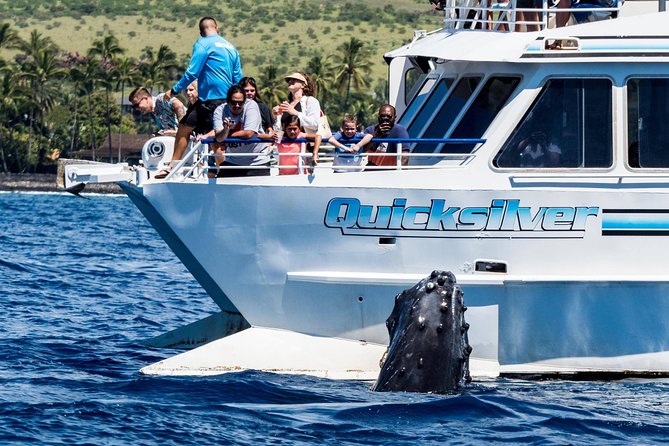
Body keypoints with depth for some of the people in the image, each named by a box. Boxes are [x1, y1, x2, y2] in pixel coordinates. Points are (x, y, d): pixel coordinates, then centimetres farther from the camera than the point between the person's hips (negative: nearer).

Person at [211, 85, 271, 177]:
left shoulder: (251, 105, -14)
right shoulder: (220, 111, -7)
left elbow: (249, 133, -22)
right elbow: (219, 138, -19)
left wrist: (228, 135, -11)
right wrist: (225, 129, -41)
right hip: (232, 161, 3)